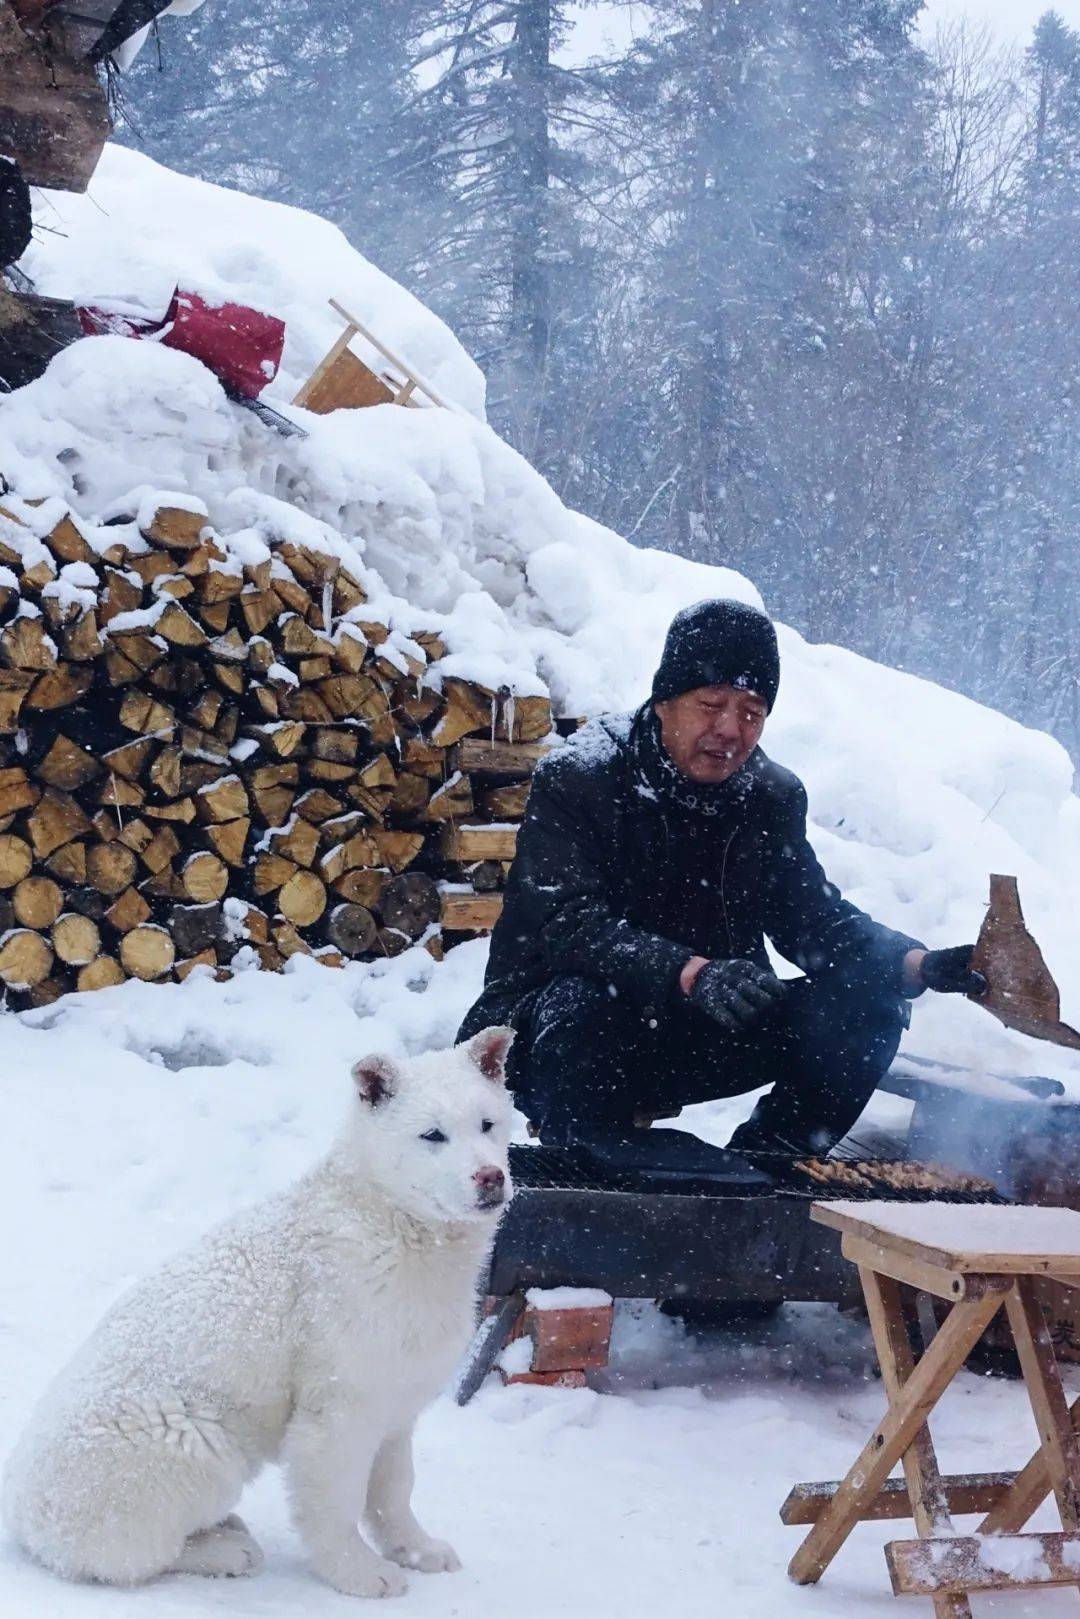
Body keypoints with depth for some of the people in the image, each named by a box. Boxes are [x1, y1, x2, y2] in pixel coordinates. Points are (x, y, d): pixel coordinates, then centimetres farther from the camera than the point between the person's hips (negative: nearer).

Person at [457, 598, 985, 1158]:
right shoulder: (575, 780, -15)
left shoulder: (771, 798, 3)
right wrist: (695, 974, -45)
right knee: (579, 1005, -39)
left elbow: (819, 921, -1)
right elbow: (571, 927, -28)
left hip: (695, 1038, 5)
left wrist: (923, 965, -22)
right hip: (550, 1039, -5)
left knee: (870, 1004, -9)